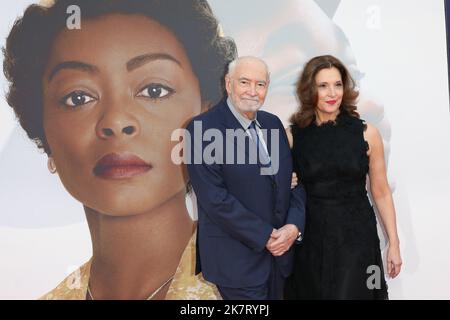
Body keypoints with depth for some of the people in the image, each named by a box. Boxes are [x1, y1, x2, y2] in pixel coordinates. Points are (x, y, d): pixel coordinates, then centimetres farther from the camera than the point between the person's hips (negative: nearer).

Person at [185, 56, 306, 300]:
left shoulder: (273, 123, 5)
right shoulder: (203, 128, -14)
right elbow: (214, 198, -19)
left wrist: (294, 226, -8)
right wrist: (265, 236, -15)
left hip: (279, 248, 6)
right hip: (236, 259, -6)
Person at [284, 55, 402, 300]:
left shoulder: (367, 134, -4)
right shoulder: (292, 135, -3)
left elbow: (381, 193, 3)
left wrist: (394, 243, 4)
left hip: (356, 238, 0)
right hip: (309, 240, 1)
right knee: (311, 293, 14)